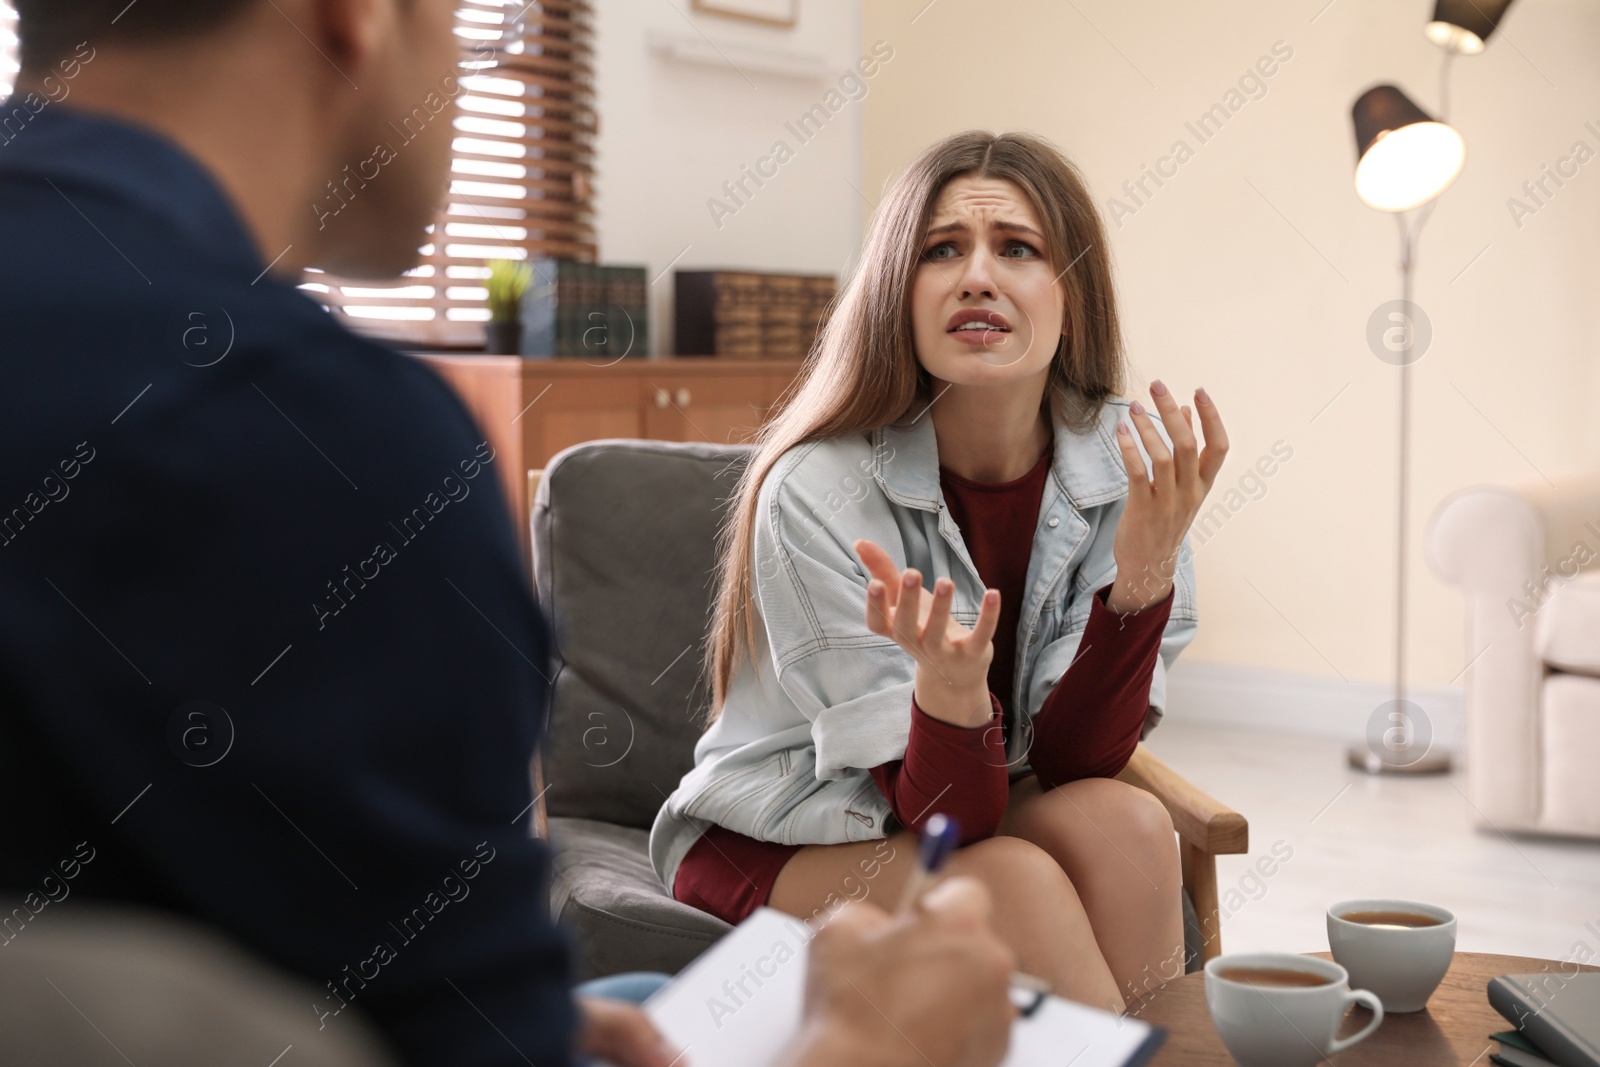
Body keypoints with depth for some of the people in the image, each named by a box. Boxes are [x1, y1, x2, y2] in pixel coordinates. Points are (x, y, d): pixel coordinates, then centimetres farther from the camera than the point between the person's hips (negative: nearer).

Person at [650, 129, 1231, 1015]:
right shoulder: (816, 492, -24)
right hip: (768, 846, -3)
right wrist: (949, 686, -45)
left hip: (974, 809, 4)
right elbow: (940, 815, -22)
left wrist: (1145, 570, -29)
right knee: (1017, 880, -30)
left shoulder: (1124, 463, -13)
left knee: (1125, 823, -26)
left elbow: (1073, 761, -15)